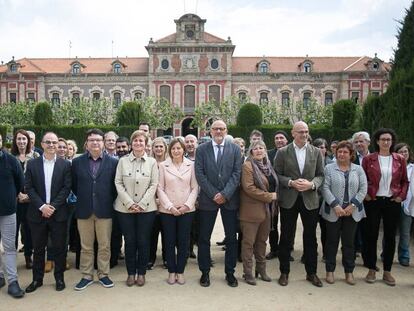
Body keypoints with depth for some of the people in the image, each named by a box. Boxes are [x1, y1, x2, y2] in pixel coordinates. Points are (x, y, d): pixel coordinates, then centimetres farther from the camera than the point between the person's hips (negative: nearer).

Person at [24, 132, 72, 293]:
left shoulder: (65, 164, 1)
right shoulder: (32, 164, 4)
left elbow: (67, 188, -5)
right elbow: (29, 187, -1)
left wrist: (53, 206, -13)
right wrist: (42, 206, -12)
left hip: (58, 213, -1)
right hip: (37, 213, 1)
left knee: (59, 247, 7)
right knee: (38, 248, 12)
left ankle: (59, 277, 21)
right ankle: (37, 279, 25)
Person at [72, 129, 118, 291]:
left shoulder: (113, 162, -1)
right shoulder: (77, 162, 3)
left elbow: (116, 185, 4)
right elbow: (74, 185, 10)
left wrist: (109, 201, 1)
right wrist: (82, 199, 6)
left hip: (104, 210, -1)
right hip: (84, 210, 1)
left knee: (104, 246, 7)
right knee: (85, 246, 10)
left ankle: (103, 274, 22)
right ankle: (86, 276, 23)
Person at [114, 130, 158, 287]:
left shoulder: (152, 162, 2)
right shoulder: (123, 161, 3)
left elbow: (153, 185, -2)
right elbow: (118, 183, 0)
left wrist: (141, 204, -10)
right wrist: (129, 203, -10)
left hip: (146, 208, 0)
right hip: (125, 208, 1)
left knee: (143, 241, 4)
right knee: (129, 241, 6)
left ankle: (141, 273, 19)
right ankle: (131, 273, 20)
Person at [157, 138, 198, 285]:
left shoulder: (191, 165, 2)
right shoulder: (163, 165, 2)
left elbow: (195, 188, 2)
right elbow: (160, 188, 0)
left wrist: (187, 205, -9)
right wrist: (170, 206, -9)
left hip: (186, 210, 0)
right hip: (167, 210, 0)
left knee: (183, 242, 6)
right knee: (169, 242, 7)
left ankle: (180, 271, 20)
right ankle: (171, 272, 21)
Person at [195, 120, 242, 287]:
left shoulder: (235, 149, 4)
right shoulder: (202, 149, 2)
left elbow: (236, 173, -3)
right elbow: (200, 174, -4)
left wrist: (225, 194, -13)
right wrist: (213, 194, -12)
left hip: (230, 198, 1)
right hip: (208, 199, 0)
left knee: (231, 238, 7)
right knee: (204, 238, 6)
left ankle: (230, 272, 22)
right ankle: (205, 272, 21)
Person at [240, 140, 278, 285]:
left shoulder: (267, 165, 13)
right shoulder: (247, 166, -10)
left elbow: (274, 185, 23)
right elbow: (248, 188, -19)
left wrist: (275, 197, 7)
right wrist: (269, 196, -16)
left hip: (266, 210, 7)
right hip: (252, 210, -7)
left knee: (262, 241, 16)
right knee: (249, 242, 3)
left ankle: (261, 269, 28)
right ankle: (248, 272, 13)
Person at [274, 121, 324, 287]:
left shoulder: (316, 152, 5)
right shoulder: (282, 152, -1)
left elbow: (321, 175, 5)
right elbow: (277, 175, -2)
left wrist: (311, 184, -14)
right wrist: (291, 182, -17)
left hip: (310, 200, 2)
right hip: (288, 200, -1)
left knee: (310, 238, 11)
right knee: (286, 238, 7)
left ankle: (311, 272, 26)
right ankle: (284, 272, 22)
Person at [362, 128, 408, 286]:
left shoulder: (399, 159, 4)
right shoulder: (368, 159, -1)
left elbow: (405, 181, 9)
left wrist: (402, 196, -3)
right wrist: (365, 195, -8)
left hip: (392, 202, 2)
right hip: (373, 202, -2)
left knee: (390, 236, 7)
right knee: (371, 235, 3)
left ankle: (387, 271, 19)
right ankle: (371, 270, 16)